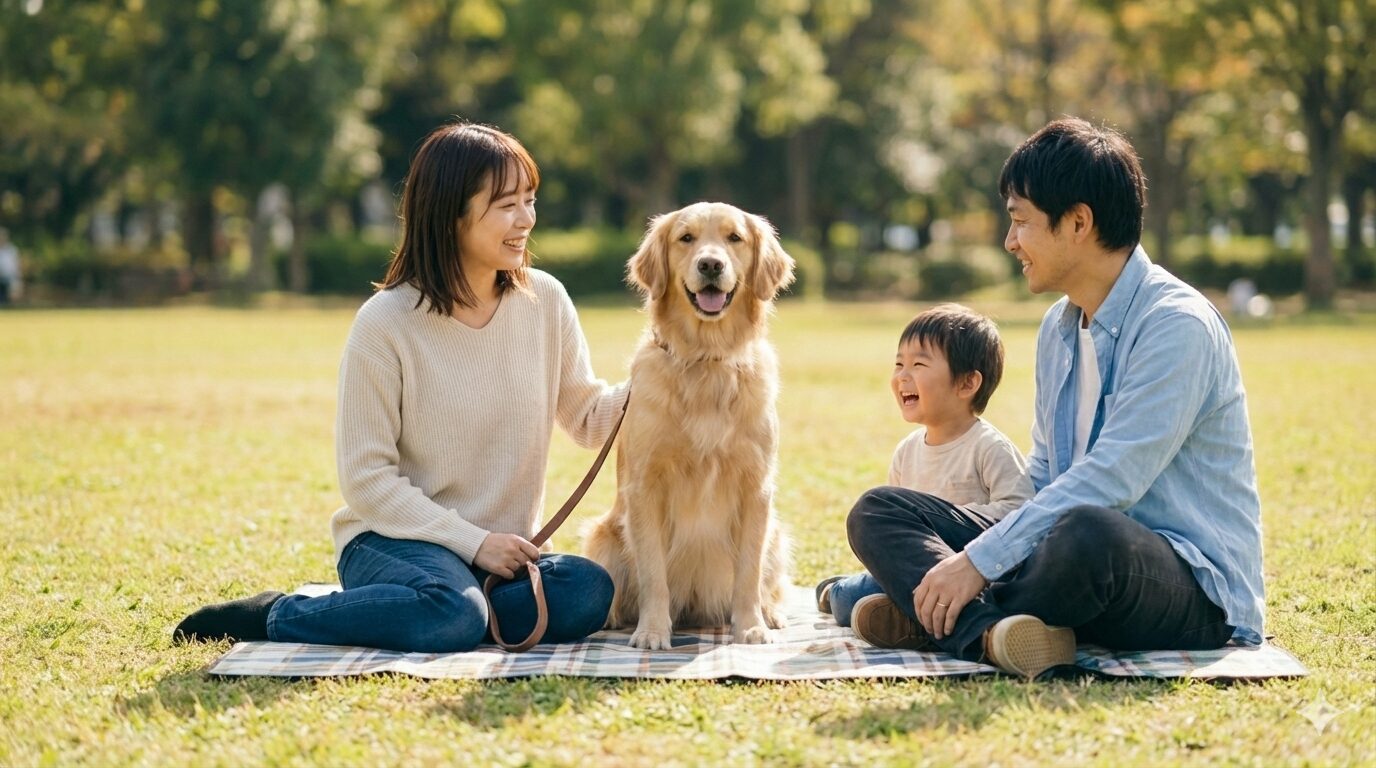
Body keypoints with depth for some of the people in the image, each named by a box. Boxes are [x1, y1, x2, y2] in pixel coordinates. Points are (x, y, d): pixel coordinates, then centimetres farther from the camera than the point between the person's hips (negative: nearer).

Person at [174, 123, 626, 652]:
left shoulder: (545, 302, 1)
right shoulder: (385, 325, -11)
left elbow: (588, 419, 9)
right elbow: (366, 477, -10)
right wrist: (472, 542, -17)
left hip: (502, 551, 5)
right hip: (393, 539, -5)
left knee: (587, 593, -27)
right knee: (454, 617, -37)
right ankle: (277, 616, -13)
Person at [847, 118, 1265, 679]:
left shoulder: (1178, 325, -14)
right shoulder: (1057, 328, 14)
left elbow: (1108, 482, -23)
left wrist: (979, 560, -23)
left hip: (1197, 589, -8)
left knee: (1089, 532, -43)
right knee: (876, 512, -3)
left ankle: (944, 623, -14)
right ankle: (991, 635, -32)